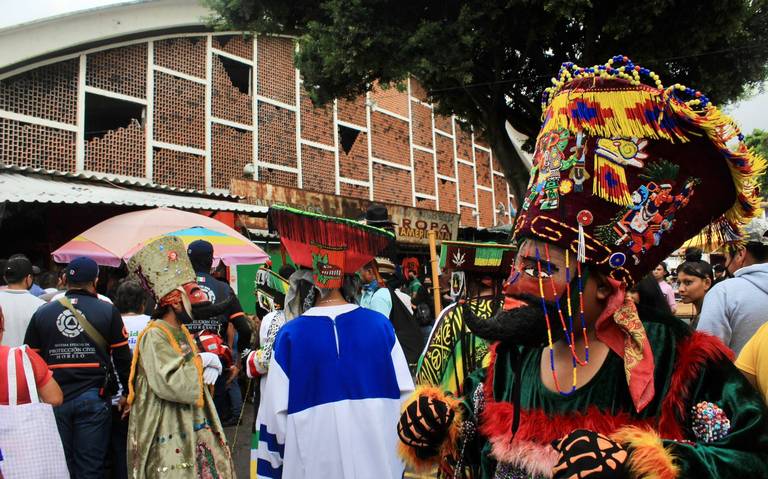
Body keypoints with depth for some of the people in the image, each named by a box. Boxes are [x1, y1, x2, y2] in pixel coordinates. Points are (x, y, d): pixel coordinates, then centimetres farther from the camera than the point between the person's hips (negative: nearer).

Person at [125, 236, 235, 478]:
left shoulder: (182, 331, 9)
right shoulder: (154, 336, -19)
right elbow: (172, 384, -30)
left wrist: (211, 365, -9)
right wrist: (202, 360, -17)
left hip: (194, 426, 9)